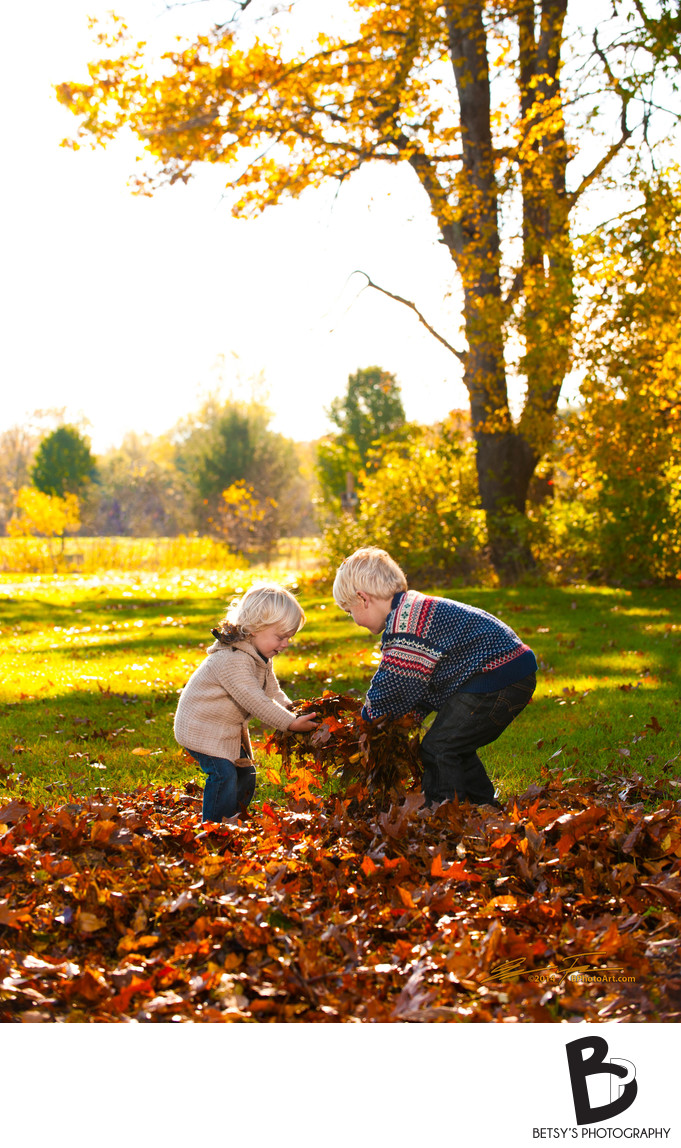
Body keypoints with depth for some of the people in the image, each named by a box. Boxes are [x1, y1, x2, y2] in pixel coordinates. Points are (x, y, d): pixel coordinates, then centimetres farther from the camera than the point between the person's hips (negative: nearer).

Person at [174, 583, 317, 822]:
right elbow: (254, 700, -33)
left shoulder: (260, 656, 4)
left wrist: (292, 710, -8)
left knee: (245, 774, 12)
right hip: (202, 728, -10)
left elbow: (272, 692, 11)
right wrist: (291, 723, -31)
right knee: (224, 774, -18)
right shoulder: (232, 659, -31)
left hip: (228, 728, 10)